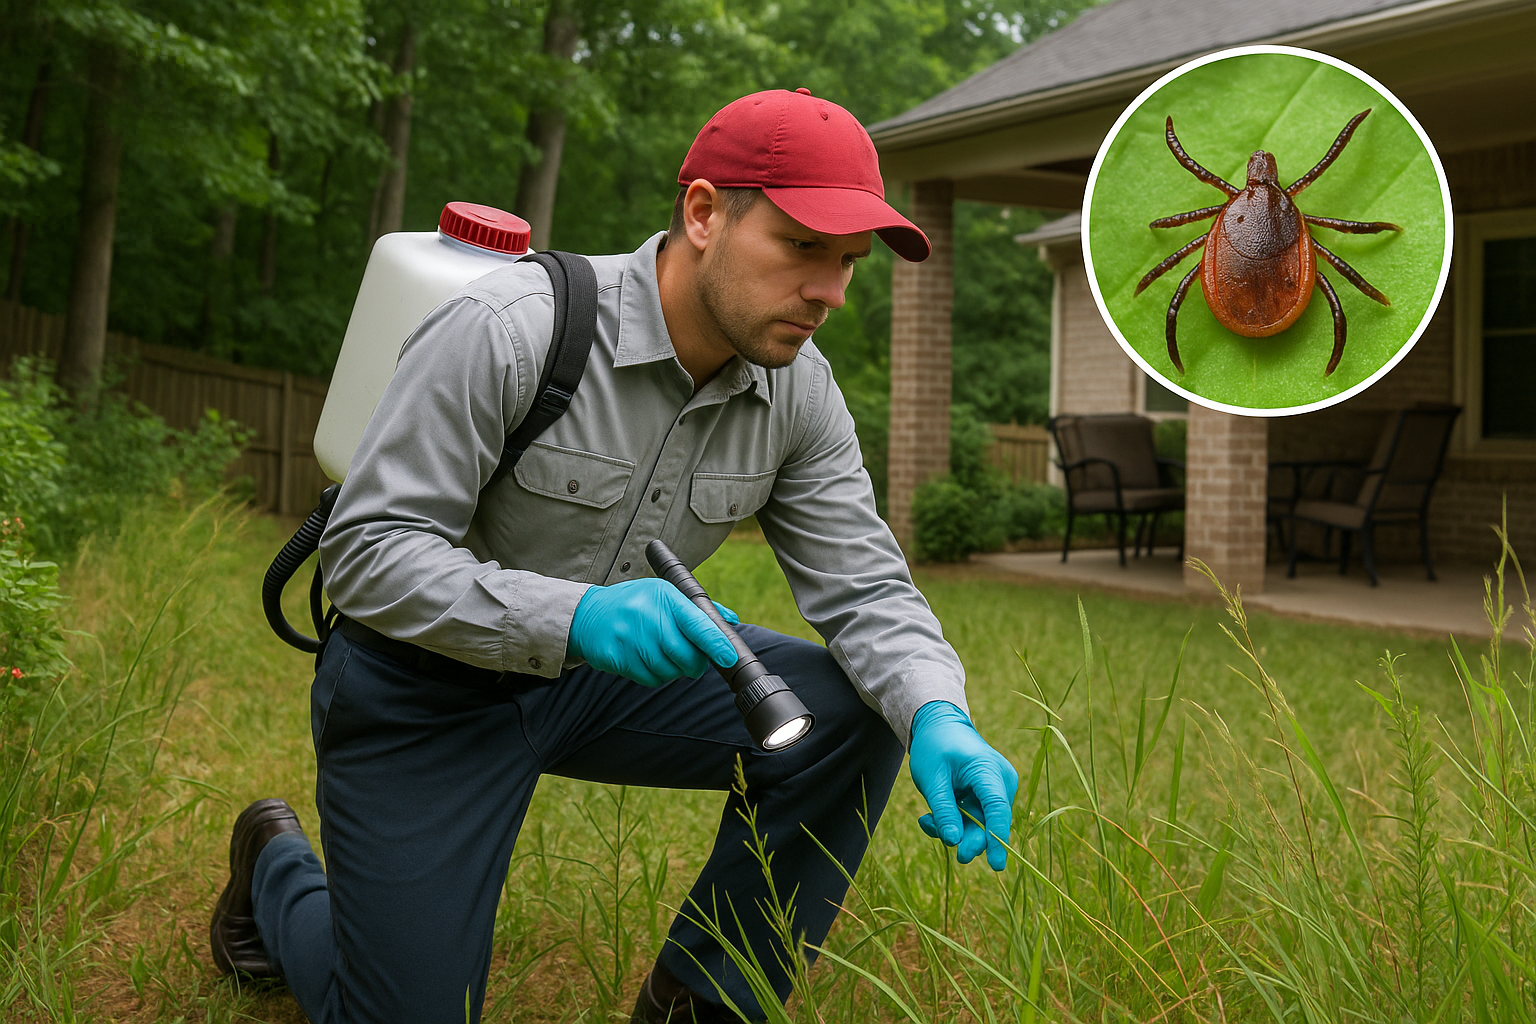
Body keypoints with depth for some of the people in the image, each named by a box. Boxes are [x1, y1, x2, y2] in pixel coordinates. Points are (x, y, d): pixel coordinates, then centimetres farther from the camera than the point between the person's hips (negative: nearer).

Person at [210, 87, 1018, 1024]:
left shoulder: (800, 392, -9)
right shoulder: (505, 330, -27)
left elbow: (865, 588, -9)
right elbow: (366, 551, -26)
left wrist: (941, 721, -30)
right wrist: (573, 616, -41)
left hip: (606, 676, 5)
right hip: (426, 685, -5)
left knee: (849, 714, -16)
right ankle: (278, 869, 31)